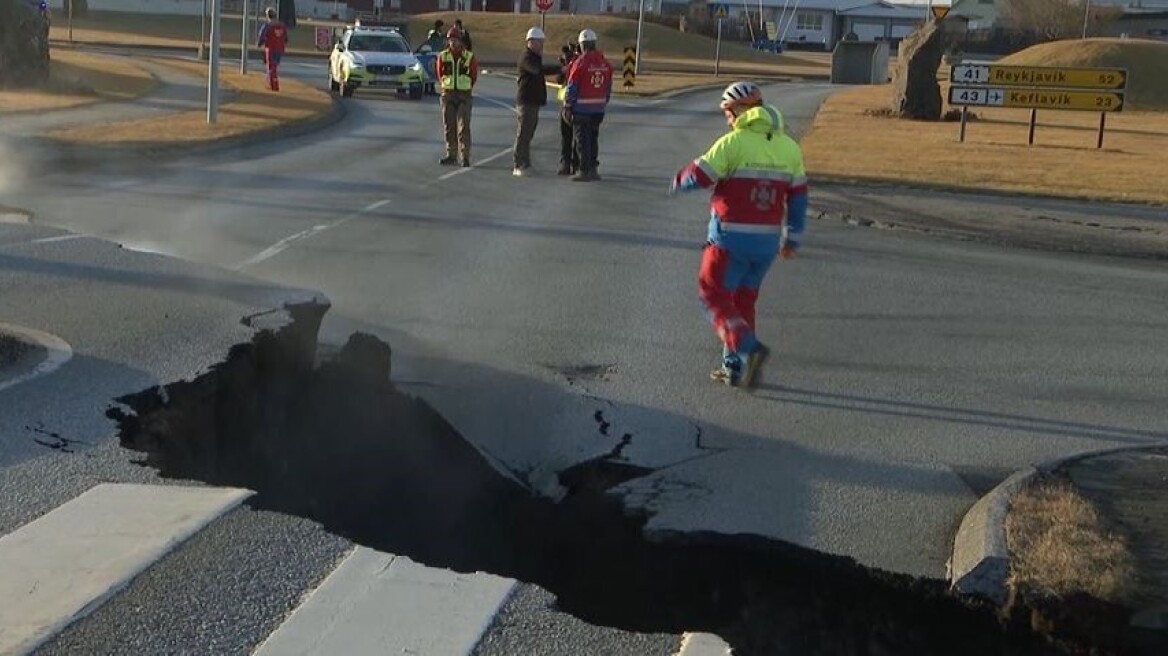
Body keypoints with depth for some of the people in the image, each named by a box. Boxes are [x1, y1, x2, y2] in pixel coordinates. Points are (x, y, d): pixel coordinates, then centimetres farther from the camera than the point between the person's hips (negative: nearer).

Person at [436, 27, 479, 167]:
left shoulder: (469, 57, -3)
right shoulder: (442, 56, 2)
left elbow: (474, 76, 7)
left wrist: (465, 89, 7)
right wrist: (446, 87, 8)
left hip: (464, 95, -3)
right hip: (448, 95, 3)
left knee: (463, 126, -8)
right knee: (449, 126, 5)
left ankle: (465, 157, -5)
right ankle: (451, 155, 13)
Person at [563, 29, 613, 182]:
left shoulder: (580, 62, -13)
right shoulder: (605, 63, 4)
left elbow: (572, 87, -11)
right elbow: (608, 87, 9)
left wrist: (567, 106, -3)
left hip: (582, 108, -5)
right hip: (598, 108, 5)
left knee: (583, 139, 1)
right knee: (593, 138, 15)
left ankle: (584, 171, 1)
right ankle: (592, 169, 19)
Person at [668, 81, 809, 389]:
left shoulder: (734, 142, -12)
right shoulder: (789, 147, 7)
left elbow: (699, 176, -8)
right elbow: (798, 197, 12)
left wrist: (677, 183, 14)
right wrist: (793, 239, 20)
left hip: (731, 237, -6)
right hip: (768, 240, 6)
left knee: (714, 294, 4)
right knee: (743, 298, 17)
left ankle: (747, 348, -15)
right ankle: (734, 367, 19)